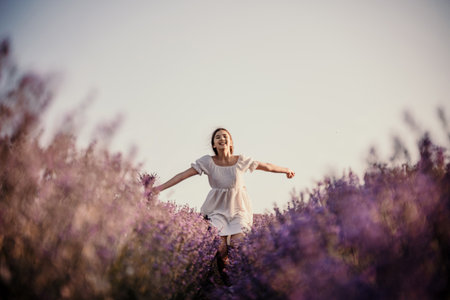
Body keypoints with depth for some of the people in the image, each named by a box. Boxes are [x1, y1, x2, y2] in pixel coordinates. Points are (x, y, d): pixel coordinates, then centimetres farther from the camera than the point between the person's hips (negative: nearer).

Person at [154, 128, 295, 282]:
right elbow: (183, 175, -12)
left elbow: (266, 166, 10)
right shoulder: (207, 162, -7)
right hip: (218, 208, -1)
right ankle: (222, 278, 11)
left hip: (238, 207, 1)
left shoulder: (241, 160, -3)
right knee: (220, 247, -14)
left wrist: (286, 170, 21)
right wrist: (160, 188, -18)